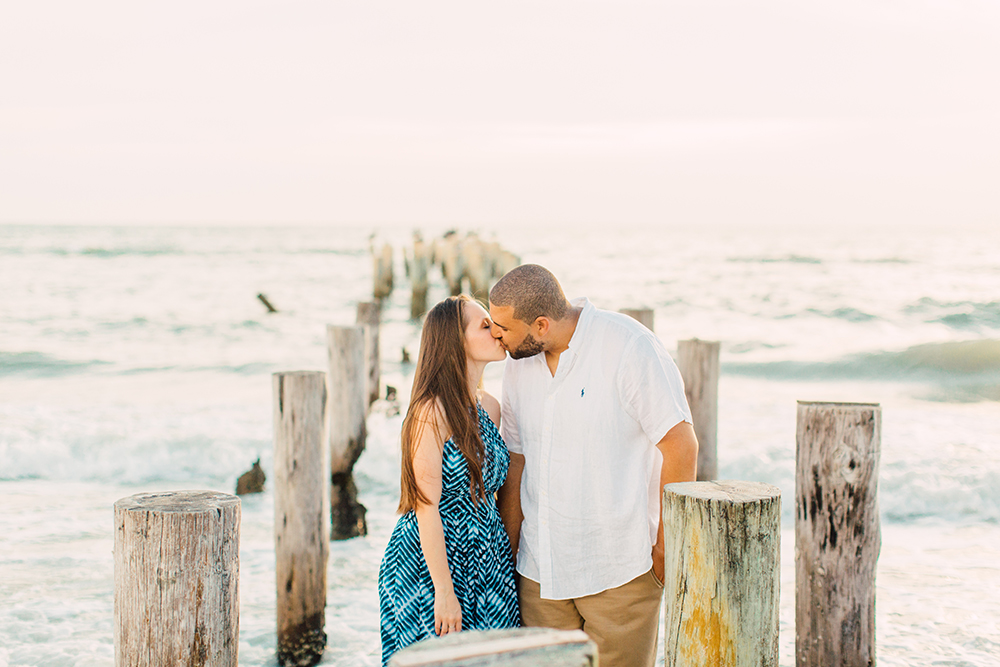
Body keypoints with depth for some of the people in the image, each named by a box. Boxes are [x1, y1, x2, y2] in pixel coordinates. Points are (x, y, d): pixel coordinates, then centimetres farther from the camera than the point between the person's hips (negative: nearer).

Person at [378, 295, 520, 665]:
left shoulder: (490, 407, 7)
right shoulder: (432, 411, -17)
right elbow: (427, 506, -18)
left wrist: (507, 562, 12)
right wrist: (444, 590, -19)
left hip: (487, 564, 7)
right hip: (430, 562, -7)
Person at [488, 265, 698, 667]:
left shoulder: (629, 347, -13)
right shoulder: (518, 366, 6)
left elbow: (681, 446, -12)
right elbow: (516, 463, 12)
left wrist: (667, 547, -10)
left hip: (621, 570, -5)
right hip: (540, 570, 5)